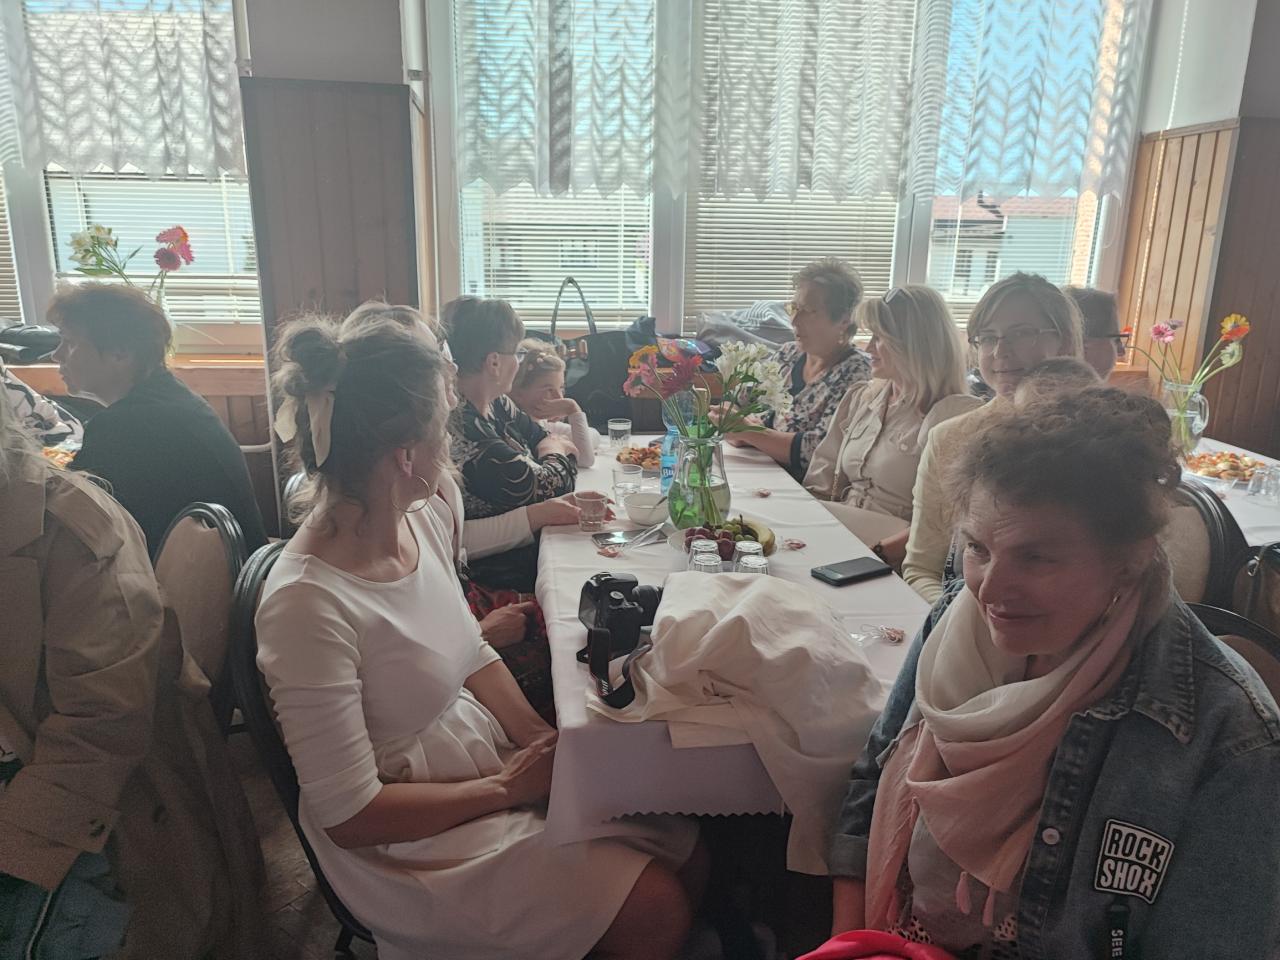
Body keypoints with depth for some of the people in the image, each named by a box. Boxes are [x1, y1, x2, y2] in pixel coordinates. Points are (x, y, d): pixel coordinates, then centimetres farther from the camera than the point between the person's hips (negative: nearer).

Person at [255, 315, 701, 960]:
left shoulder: (422, 520, -6)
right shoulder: (308, 605, -29)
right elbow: (351, 817, -22)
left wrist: (540, 738, -7)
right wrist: (506, 787, -15)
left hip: (490, 754, 7)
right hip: (406, 837, -7)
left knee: (683, 849, 1)